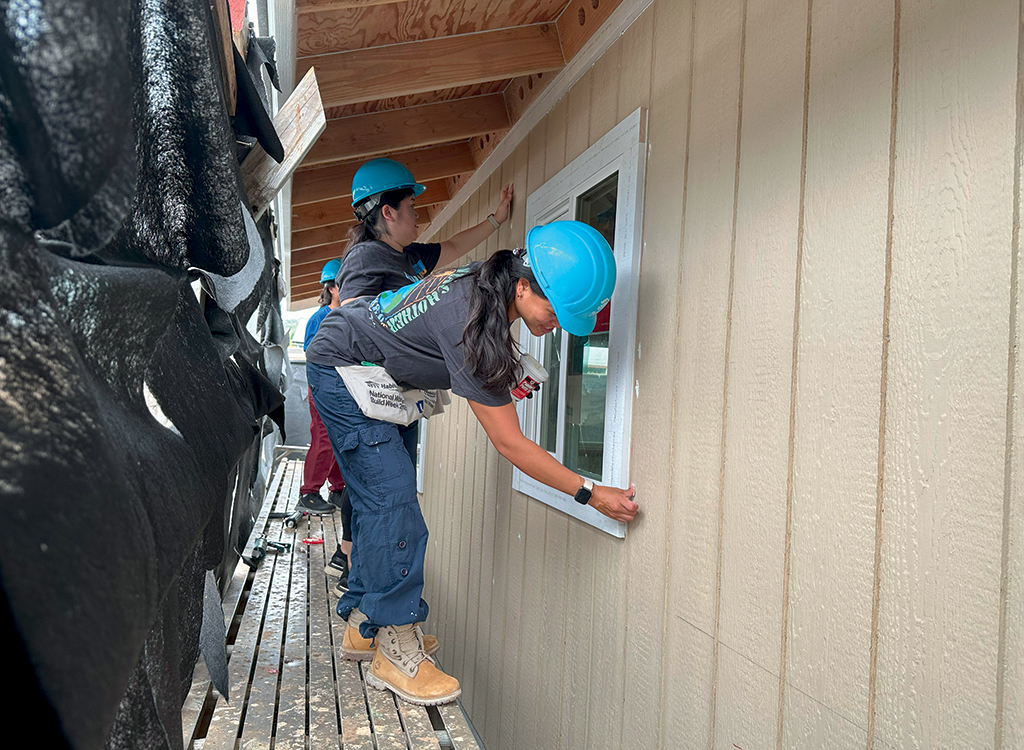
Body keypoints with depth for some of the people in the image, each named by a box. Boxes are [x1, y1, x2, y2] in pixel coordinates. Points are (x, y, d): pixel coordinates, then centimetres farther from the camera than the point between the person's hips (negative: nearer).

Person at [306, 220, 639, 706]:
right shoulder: (470, 325, -35)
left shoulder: (486, 283, -9)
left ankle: (362, 621, 23)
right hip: (341, 370, -10)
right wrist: (589, 494, -25)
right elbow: (510, 444, -30)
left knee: (375, 496, 11)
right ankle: (396, 653, -7)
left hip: (365, 375, 10)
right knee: (392, 498, -14)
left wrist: (505, 378, 1)